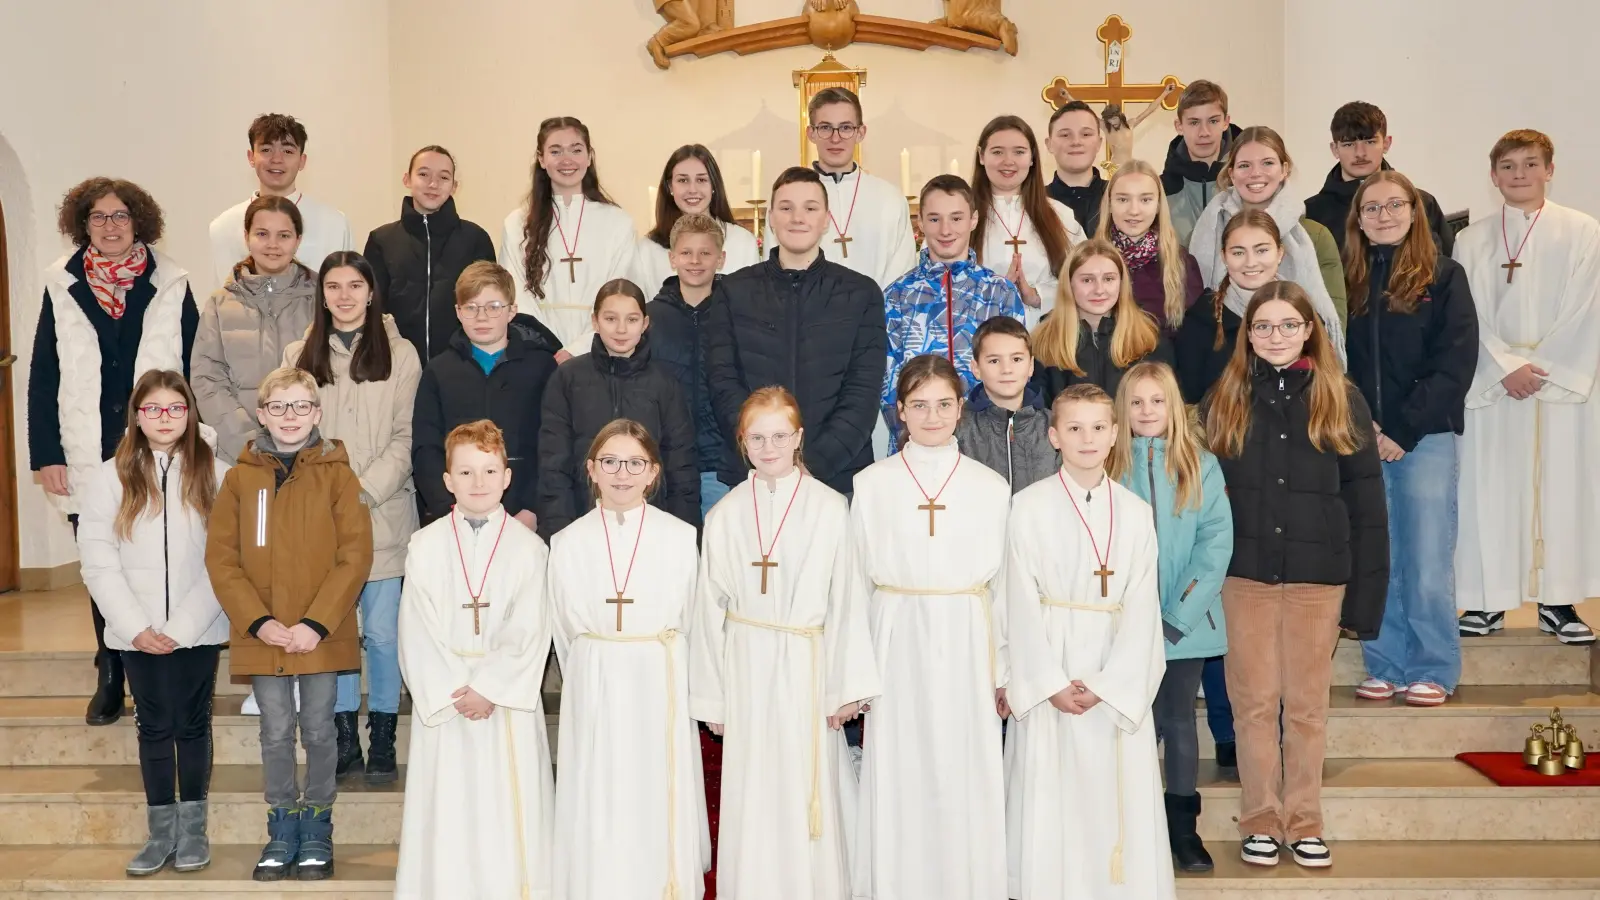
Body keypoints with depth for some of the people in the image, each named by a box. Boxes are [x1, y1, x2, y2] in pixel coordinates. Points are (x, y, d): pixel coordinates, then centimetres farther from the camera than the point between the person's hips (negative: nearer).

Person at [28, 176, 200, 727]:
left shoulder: (171, 286, 1)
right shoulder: (61, 288, 5)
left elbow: (195, 372, 1)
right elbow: (43, 378, 6)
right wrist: (46, 454, -1)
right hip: (87, 459, 2)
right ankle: (110, 676, 23)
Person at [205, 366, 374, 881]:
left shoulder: (336, 473, -3)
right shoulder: (240, 477, 2)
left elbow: (355, 554, -7)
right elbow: (221, 557, 0)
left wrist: (317, 623, -14)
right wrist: (258, 621, -11)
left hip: (322, 635, -1)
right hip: (262, 636, 1)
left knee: (318, 731, 8)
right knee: (276, 733, 9)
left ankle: (317, 828, 24)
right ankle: (283, 828, 24)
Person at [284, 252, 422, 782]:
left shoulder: (400, 355, 1)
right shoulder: (299, 356, 10)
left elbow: (406, 437, -2)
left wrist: (366, 490, -11)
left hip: (383, 515, -2)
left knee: (382, 631, -1)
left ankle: (383, 739, 14)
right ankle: (344, 737, 19)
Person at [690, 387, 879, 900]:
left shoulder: (830, 508, -5)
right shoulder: (725, 516, 2)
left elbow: (845, 601, -3)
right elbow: (710, 608, 6)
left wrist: (845, 687, -5)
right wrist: (710, 697, 6)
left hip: (806, 665, -2)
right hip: (745, 668, 2)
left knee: (808, 796, 4)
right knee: (750, 797, 8)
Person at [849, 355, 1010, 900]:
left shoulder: (991, 488, 3)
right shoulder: (870, 485, 1)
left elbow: (1003, 587, 6)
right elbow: (856, 585, 4)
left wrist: (1004, 673, 5)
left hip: (966, 649, 1)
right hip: (898, 649, 0)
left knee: (967, 781, 5)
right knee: (899, 781, 5)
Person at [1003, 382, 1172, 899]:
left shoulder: (1135, 513, 5)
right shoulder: (1029, 507, -1)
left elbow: (1142, 609, 0)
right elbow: (1021, 605, -4)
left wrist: (1108, 684, -9)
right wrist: (1050, 683, -10)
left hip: (1120, 684, 2)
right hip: (1049, 676, -2)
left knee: (1119, 802, 3)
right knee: (1049, 803, 2)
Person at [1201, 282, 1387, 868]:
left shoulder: (1341, 401, 2)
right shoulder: (1224, 402, 4)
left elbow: (1366, 504, 1)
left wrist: (1365, 593, -3)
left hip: (1318, 577, 0)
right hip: (1245, 575, 0)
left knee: (1307, 704, 9)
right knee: (1255, 701, 6)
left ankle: (1304, 822, 22)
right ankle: (1260, 822, 18)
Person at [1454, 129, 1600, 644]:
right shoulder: (1472, 241, 7)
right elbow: (1469, 318, 2)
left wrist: (1540, 368, -11)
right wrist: (1507, 368, -11)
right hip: (1491, 385, 1)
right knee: (1489, 490, 1)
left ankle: (1557, 602, 10)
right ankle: (1487, 601, 8)